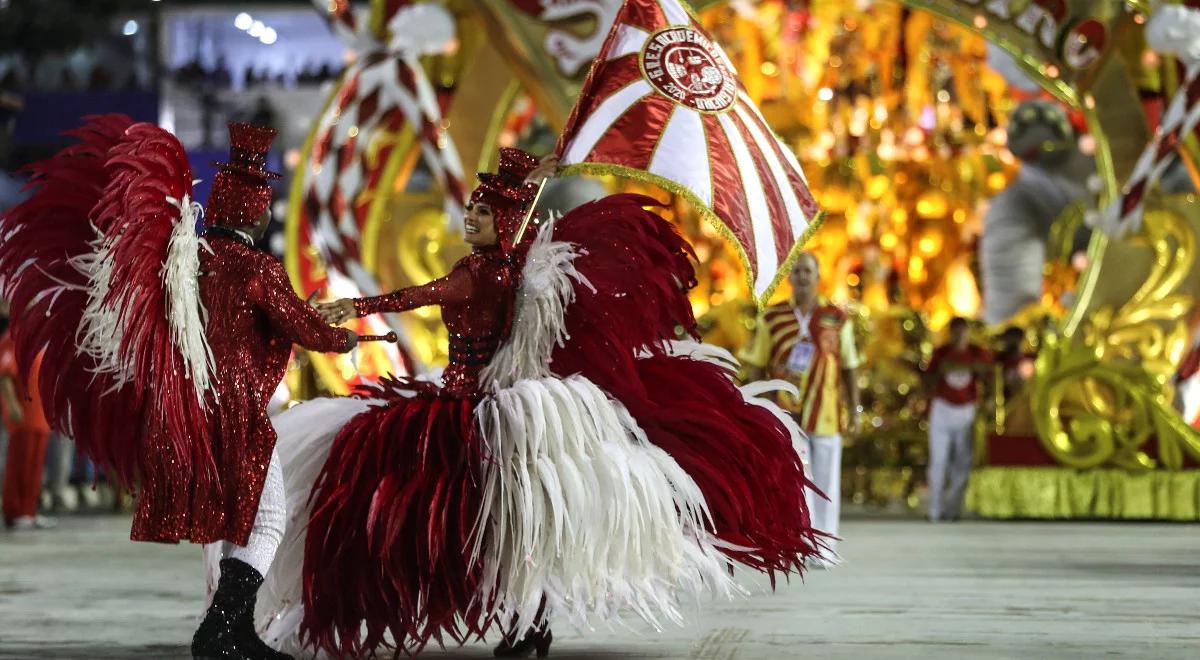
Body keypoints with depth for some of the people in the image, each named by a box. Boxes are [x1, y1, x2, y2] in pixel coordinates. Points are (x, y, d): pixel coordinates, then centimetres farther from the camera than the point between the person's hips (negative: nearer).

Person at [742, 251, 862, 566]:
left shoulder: (836, 319, 4)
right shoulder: (771, 318, 4)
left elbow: (849, 368, 7)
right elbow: (758, 367, 7)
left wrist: (855, 409, 2)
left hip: (827, 415, 0)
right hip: (786, 413, 0)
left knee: (825, 482, 4)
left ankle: (824, 549, 11)